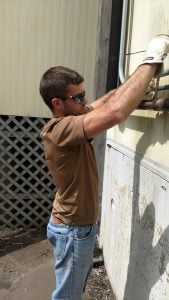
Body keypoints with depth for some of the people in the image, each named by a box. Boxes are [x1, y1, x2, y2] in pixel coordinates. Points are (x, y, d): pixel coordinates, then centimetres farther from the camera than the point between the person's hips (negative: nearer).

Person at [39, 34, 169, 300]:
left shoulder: (70, 120, -2)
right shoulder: (60, 130, -31)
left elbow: (105, 102, 5)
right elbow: (116, 112, -42)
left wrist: (144, 74, -7)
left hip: (80, 223, 8)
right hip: (73, 229, -8)